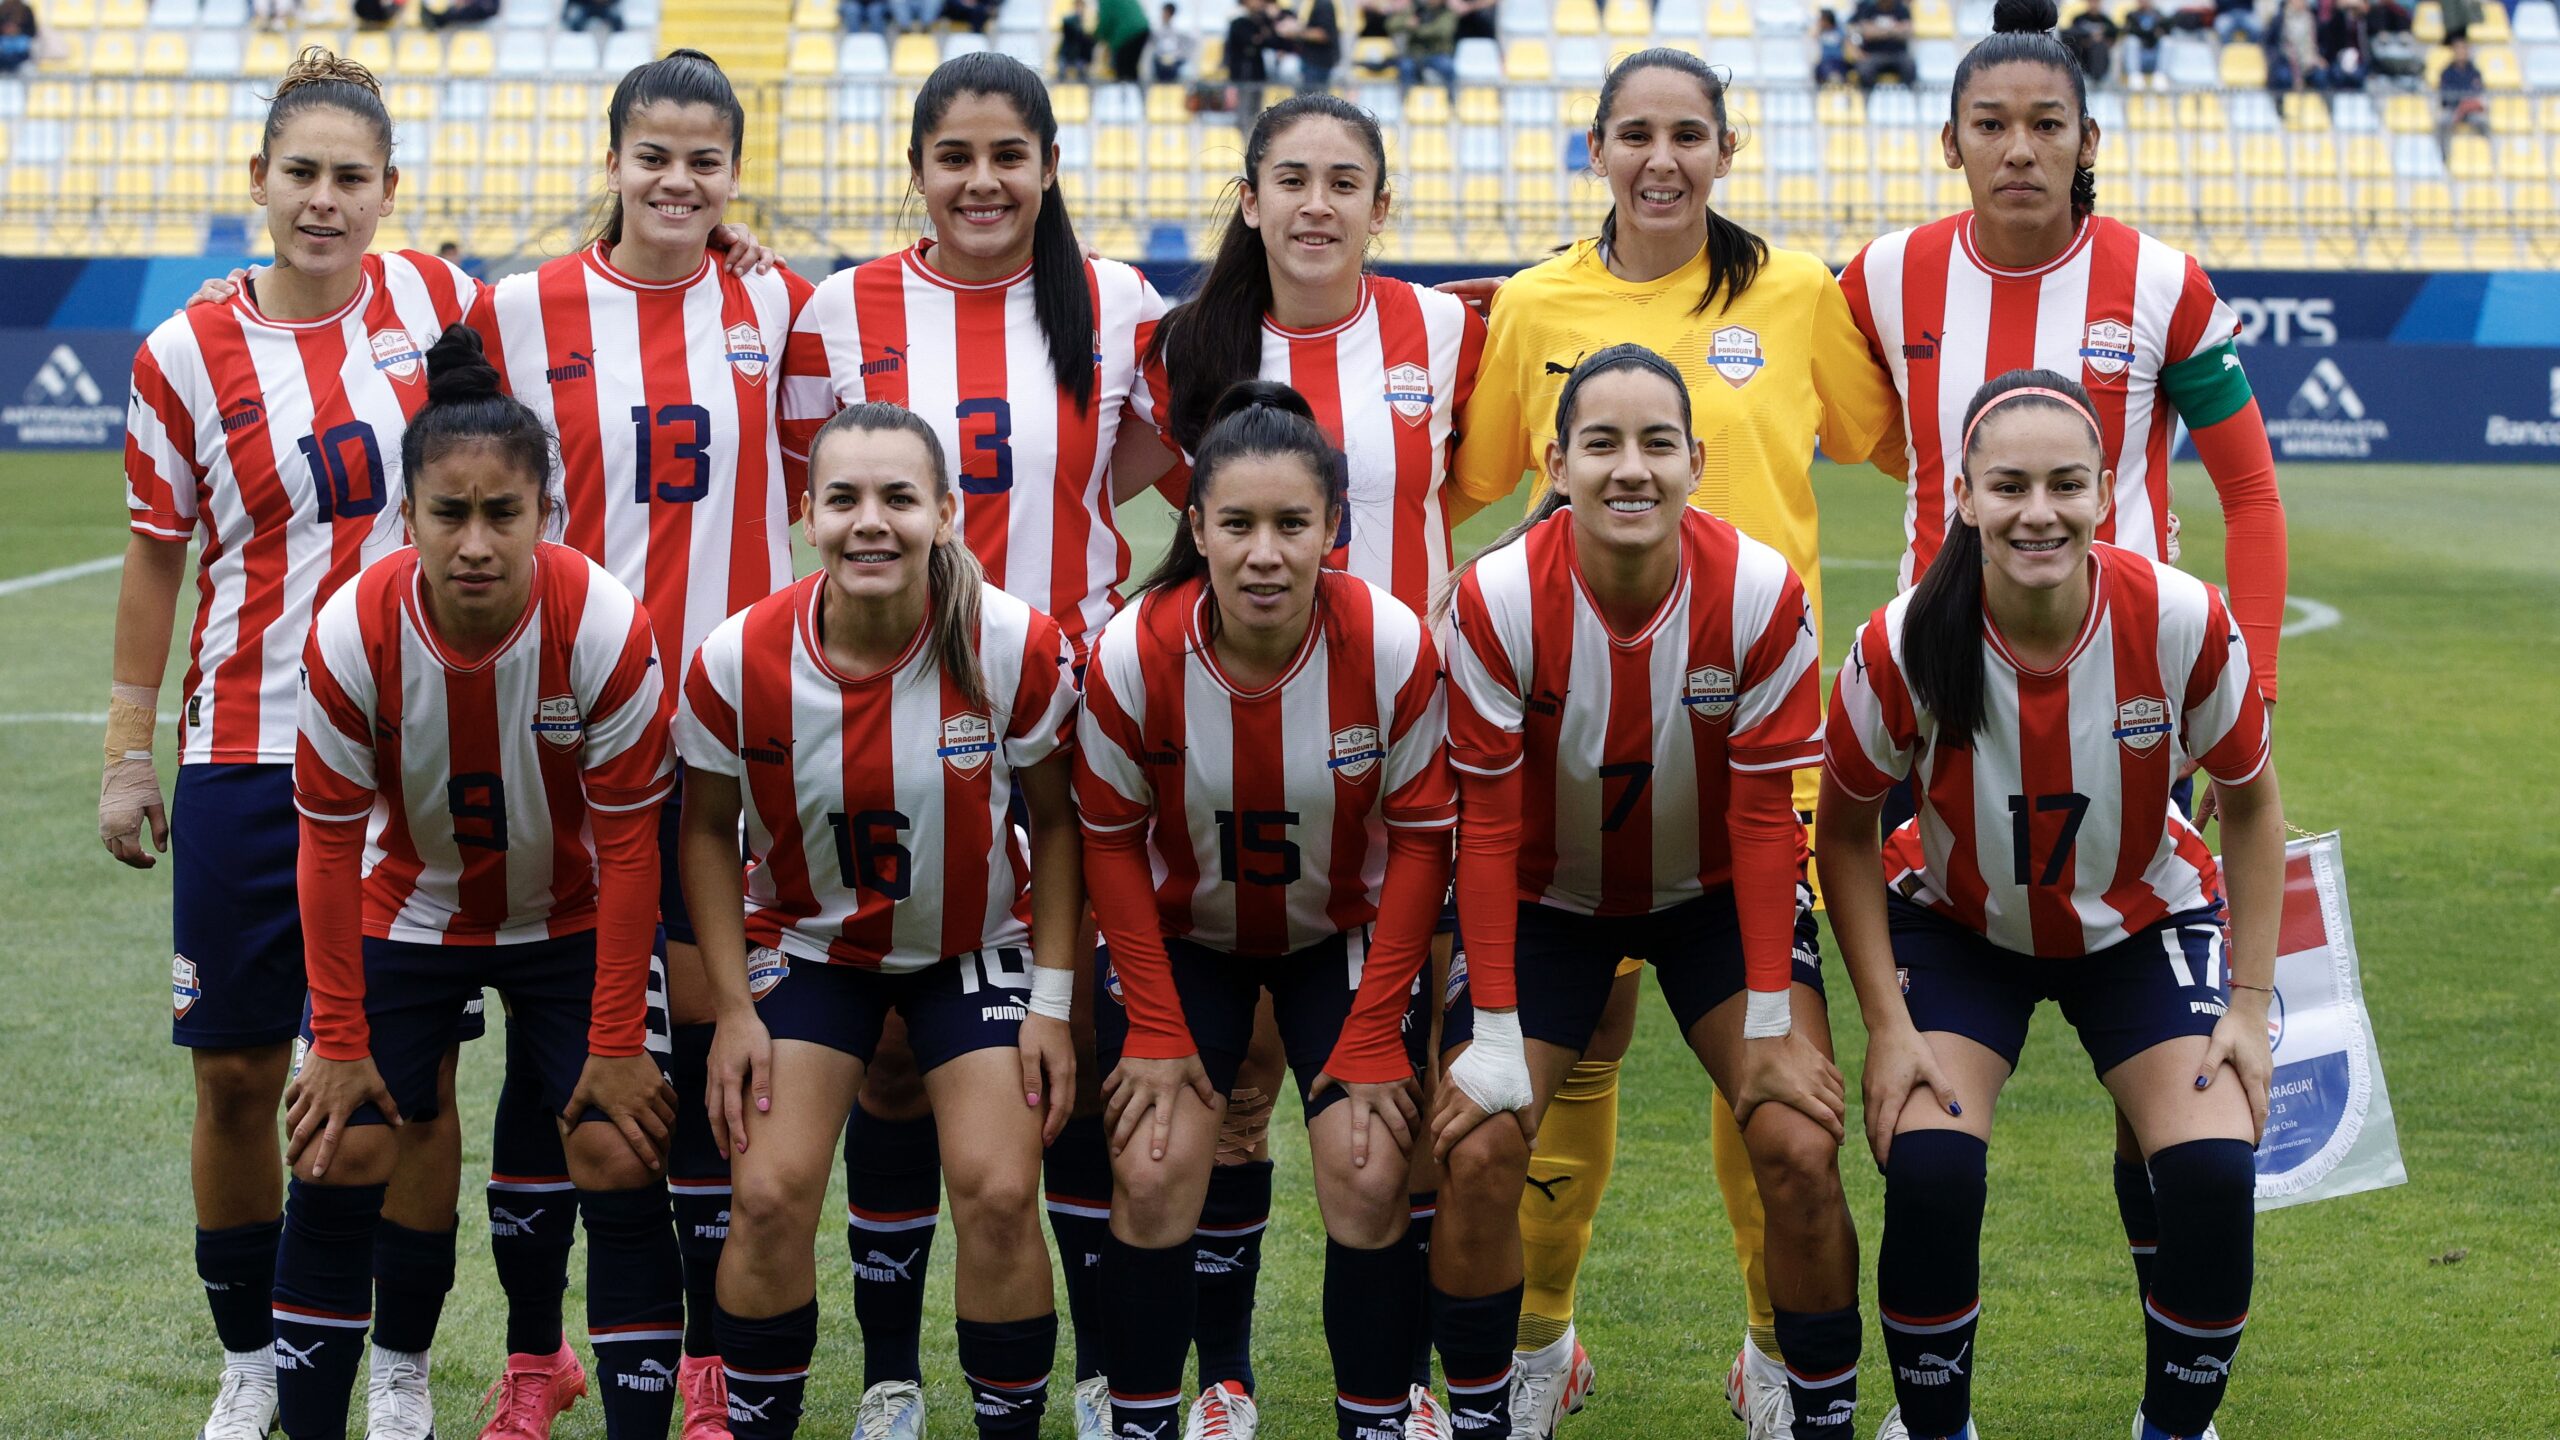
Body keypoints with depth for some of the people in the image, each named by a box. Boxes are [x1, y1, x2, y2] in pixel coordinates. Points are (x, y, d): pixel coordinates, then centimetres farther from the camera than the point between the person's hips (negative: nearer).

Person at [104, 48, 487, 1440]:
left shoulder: (436, 298, 0)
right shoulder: (187, 356, -2)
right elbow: (157, 557, 6)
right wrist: (127, 751, 6)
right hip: (248, 761, 0)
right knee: (237, 1077, 4)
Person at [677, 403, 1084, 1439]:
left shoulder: (1016, 646, -22)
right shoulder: (739, 661, -21)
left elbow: (1053, 821, -7)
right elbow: (708, 830, -4)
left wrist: (1053, 1002, -8)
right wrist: (734, 1009, -6)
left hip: (976, 945, 0)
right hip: (808, 938, 0)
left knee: (1000, 1194, -11)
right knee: (770, 1195, -10)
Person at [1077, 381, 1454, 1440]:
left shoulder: (1392, 646, -24)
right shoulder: (1134, 654, -24)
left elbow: (1420, 837, -13)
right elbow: (1112, 839, -10)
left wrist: (1372, 1035, -13)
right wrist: (1157, 1030, -11)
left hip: (1345, 936, 0)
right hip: (1186, 935, 0)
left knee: (1368, 1178, -12)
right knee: (1153, 1172, -12)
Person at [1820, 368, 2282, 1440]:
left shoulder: (2185, 624, -26)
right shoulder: (1904, 648, -27)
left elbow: (2251, 803, -7)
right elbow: (1845, 831, -10)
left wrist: (2252, 1001, -8)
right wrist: (1887, 1025, -14)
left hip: (2143, 921, 1)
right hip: (1957, 927, -1)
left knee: (2212, 1174, -19)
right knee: (1928, 1170, -23)